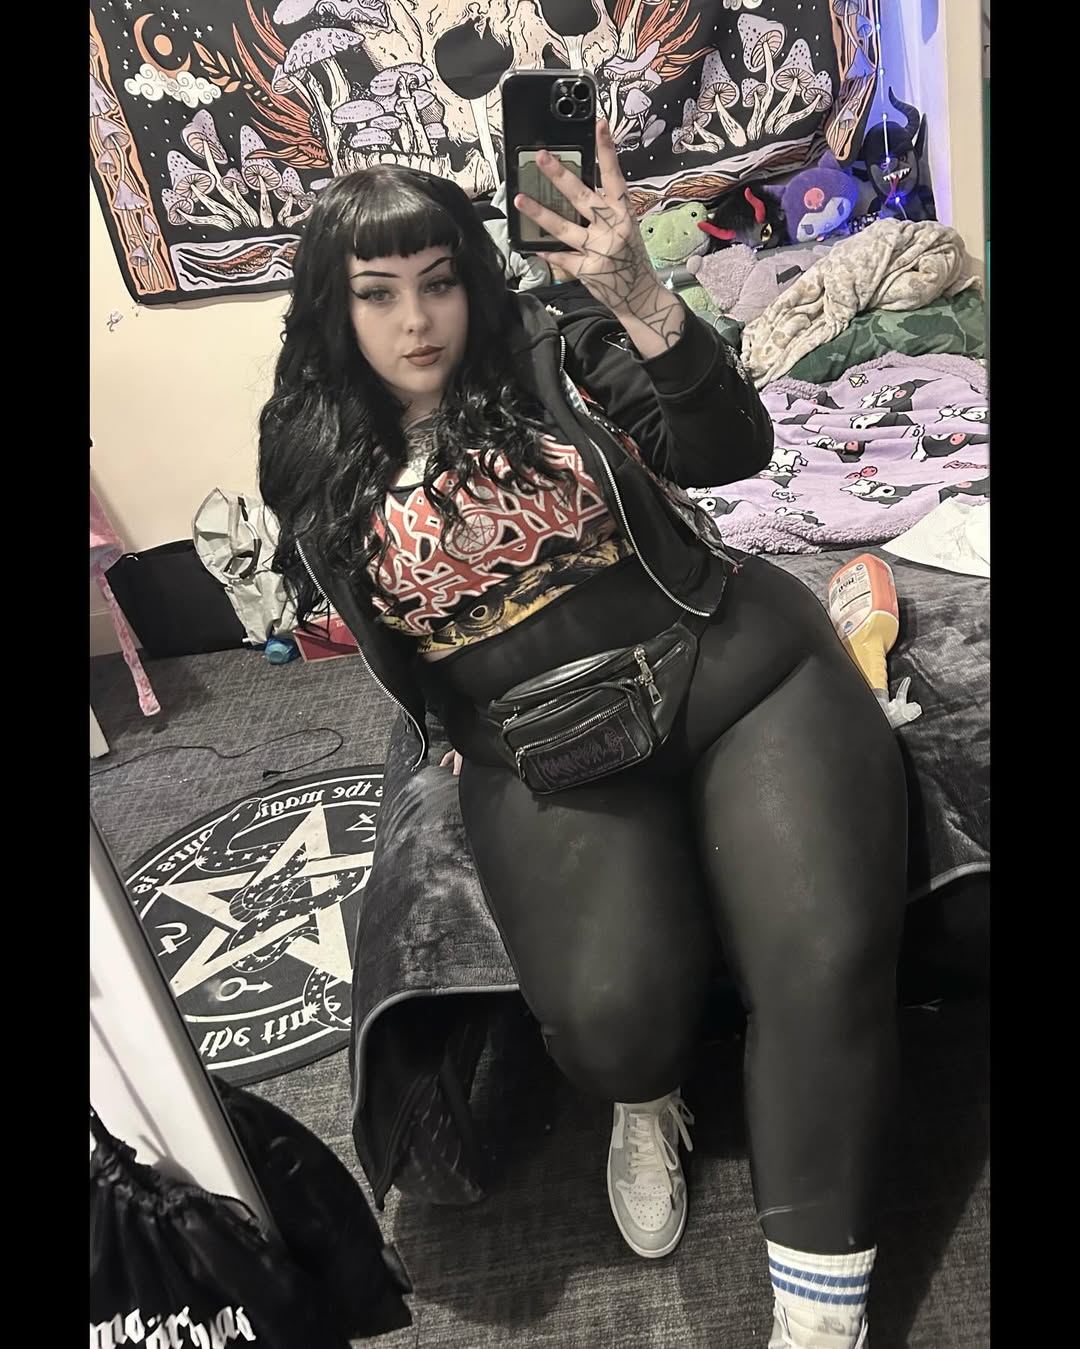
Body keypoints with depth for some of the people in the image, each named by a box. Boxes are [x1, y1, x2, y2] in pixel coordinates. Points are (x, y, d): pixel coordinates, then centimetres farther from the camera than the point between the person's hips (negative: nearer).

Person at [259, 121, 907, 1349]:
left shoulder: (556, 357, 1)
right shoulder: (315, 455, 7)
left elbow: (733, 450, -10)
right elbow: (368, 629, 21)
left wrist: (644, 306, -25)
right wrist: (448, 727, 13)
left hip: (732, 666, 0)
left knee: (826, 957, -22)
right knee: (607, 1006, -26)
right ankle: (647, 1100, 13)